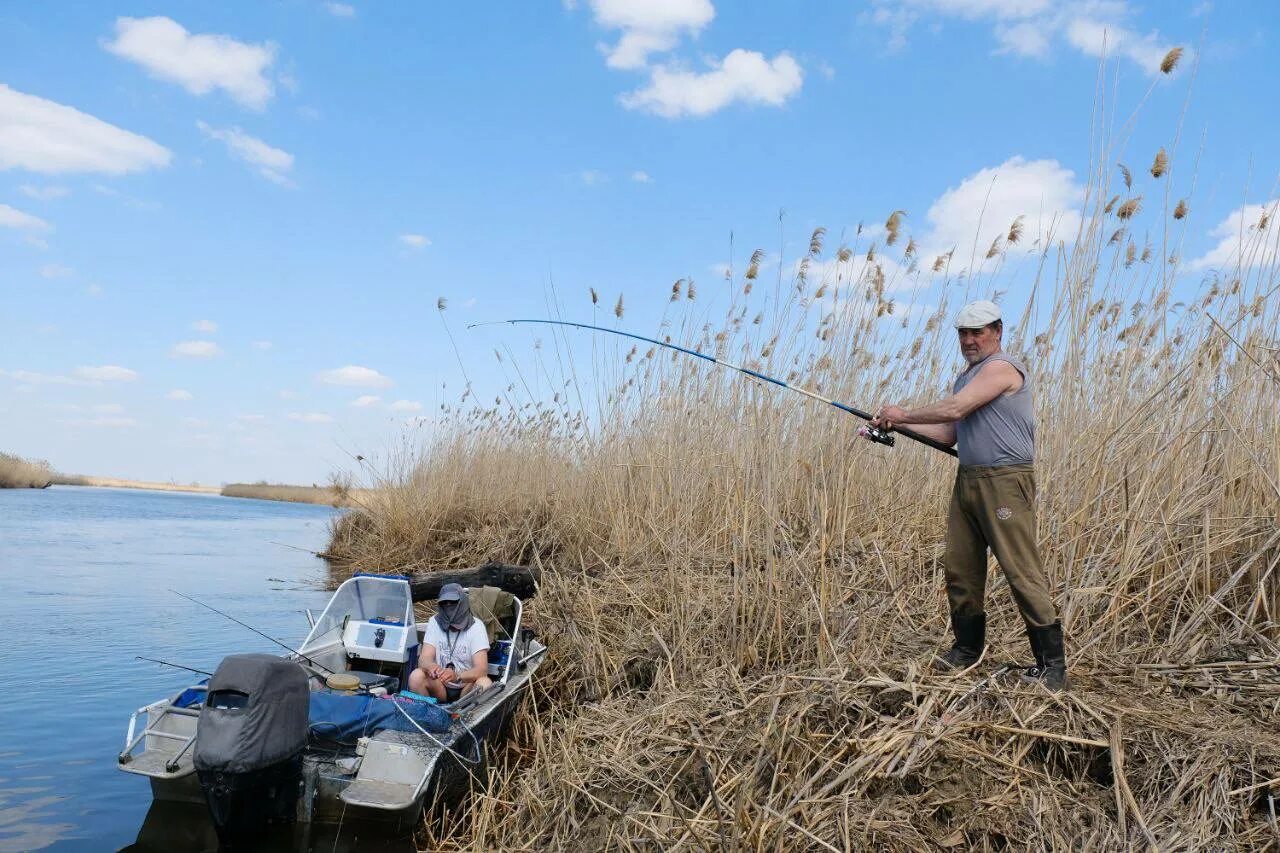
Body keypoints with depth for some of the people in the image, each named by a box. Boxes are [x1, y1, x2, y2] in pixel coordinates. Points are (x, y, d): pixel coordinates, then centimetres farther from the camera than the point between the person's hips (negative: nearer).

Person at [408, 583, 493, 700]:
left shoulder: (476, 626, -12)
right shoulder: (435, 622, -3)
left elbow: (482, 669, -21)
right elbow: (424, 658, -12)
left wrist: (457, 676, -42)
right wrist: (431, 666, -38)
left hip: (467, 685, -2)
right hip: (440, 686, 2)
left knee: (484, 683, -32)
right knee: (416, 676, -25)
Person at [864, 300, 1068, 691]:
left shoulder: (1002, 367, -9)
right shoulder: (965, 378, 21)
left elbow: (954, 410, -17)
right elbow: (948, 433, 18)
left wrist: (903, 413, -5)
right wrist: (897, 424, 8)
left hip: (1005, 482, -9)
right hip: (967, 480, 9)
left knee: (1023, 572, -7)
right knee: (960, 568, 11)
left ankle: (1052, 662, 2)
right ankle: (967, 647, 24)